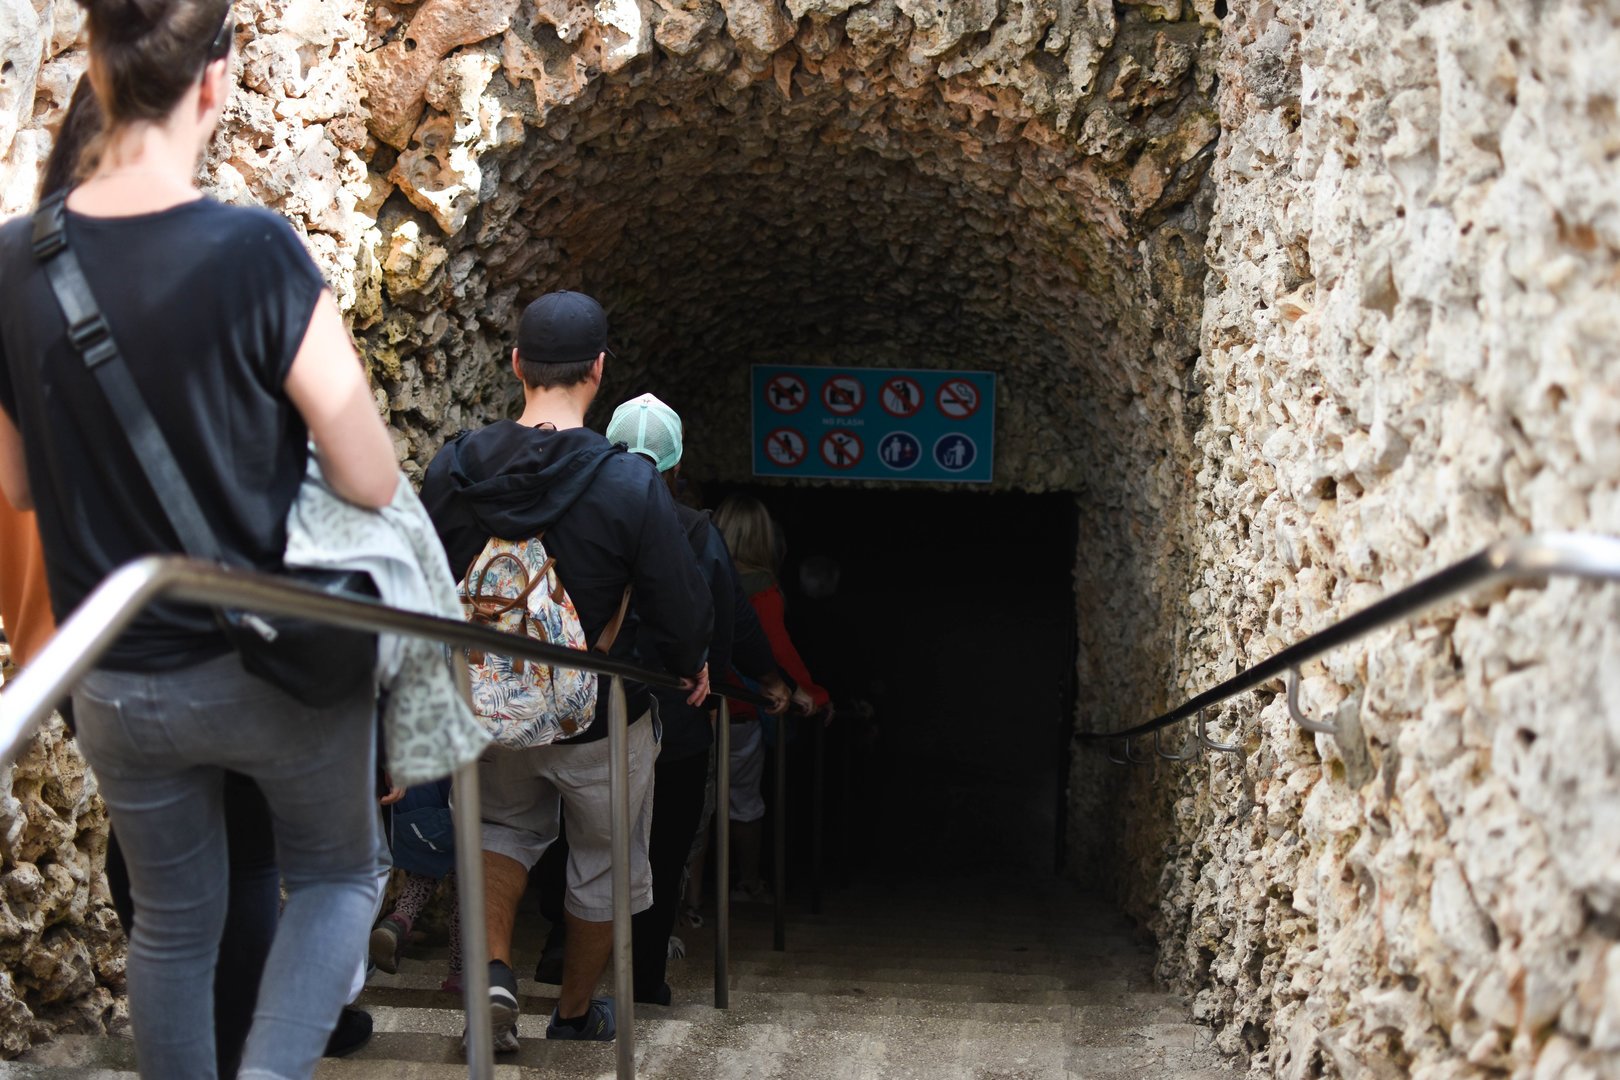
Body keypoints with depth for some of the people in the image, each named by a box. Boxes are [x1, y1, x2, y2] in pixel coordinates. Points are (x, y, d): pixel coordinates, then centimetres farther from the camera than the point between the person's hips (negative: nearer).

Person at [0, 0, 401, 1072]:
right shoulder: (256, 251, -22)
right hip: (279, 663, -3)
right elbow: (371, 482, -17)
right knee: (336, 876, 21)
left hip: (119, 687, 3)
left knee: (173, 922, 22)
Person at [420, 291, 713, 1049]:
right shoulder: (629, 484, -23)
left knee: (506, 824, 30)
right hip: (600, 717, -3)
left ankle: (493, 968, 11)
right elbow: (684, 608, -16)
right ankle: (576, 1013, 36)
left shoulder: (453, 467, -11)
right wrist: (691, 668, 6)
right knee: (603, 865, 19)